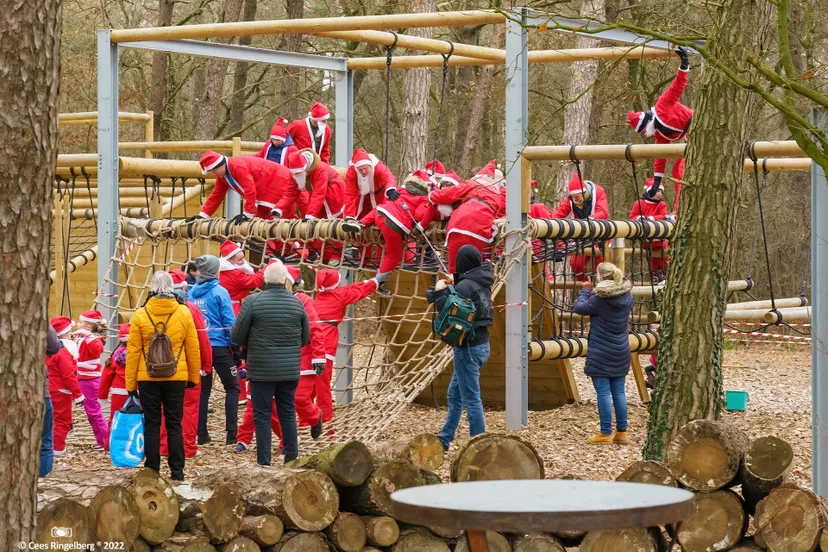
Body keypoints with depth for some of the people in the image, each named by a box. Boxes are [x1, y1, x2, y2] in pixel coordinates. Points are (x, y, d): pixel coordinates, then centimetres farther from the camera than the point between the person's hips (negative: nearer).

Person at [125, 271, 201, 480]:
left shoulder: (140, 315, -5)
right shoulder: (183, 313, -1)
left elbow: (133, 351, -3)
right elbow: (193, 348, 5)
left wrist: (130, 383, 3)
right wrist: (193, 376, 16)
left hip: (148, 378, -1)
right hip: (176, 377, 1)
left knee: (152, 424, 6)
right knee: (174, 424, 8)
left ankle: (152, 469, 6)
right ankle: (177, 470, 6)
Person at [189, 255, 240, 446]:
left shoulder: (192, 292, 5)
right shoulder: (219, 292, -9)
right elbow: (229, 321, -10)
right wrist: (235, 345, -4)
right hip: (219, 346, -4)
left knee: (203, 389, 12)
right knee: (232, 387, 7)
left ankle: (202, 434, 10)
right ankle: (231, 433, -3)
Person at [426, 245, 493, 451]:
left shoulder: (465, 285, -18)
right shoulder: (482, 283, 8)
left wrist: (440, 291, -9)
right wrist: (450, 287, 4)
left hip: (468, 348, -9)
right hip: (481, 344, 9)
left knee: (471, 399, -4)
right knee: (454, 395, 19)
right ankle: (444, 440, 28)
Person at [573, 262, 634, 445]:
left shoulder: (599, 299, -17)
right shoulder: (627, 297, 1)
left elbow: (579, 308, -6)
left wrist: (585, 291, 11)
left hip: (601, 353, -6)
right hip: (621, 352, 6)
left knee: (603, 392, -2)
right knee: (619, 392, 11)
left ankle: (605, 433, 1)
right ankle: (621, 432, 15)